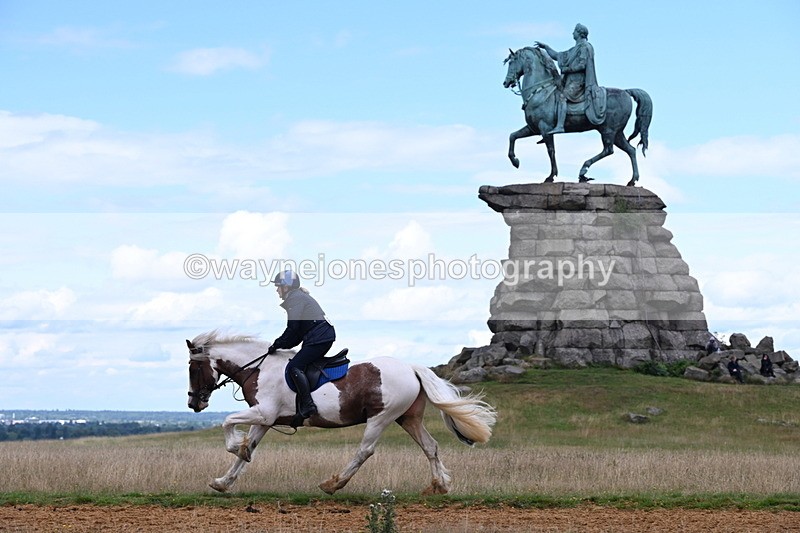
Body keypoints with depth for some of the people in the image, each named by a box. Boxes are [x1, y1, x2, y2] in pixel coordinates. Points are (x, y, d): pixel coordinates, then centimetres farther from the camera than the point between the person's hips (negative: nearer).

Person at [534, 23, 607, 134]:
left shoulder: (584, 47, -4)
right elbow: (557, 56, 30)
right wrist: (545, 47, 25)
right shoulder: (574, 49, 24)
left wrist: (566, 69, -13)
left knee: (562, 97, -29)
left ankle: (560, 126, -42)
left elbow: (582, 65, -16)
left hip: (577, 80, -10)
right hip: (571, 80, 10)